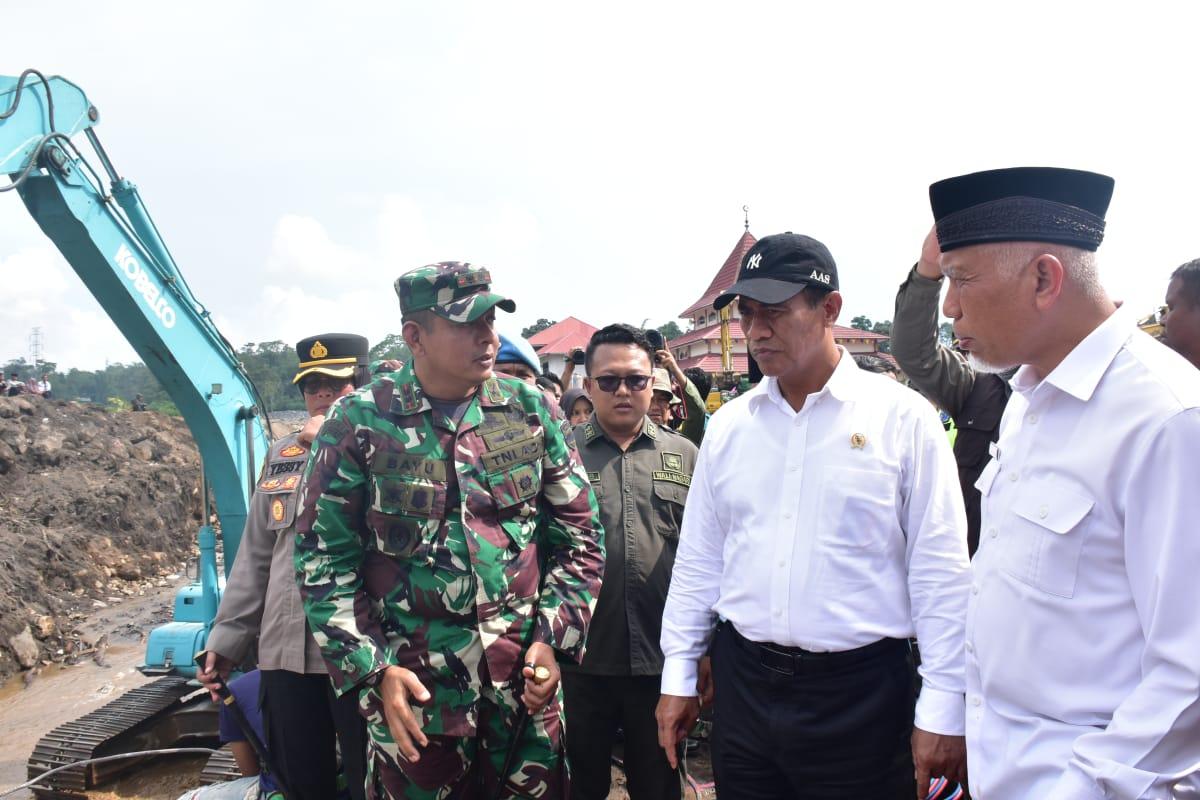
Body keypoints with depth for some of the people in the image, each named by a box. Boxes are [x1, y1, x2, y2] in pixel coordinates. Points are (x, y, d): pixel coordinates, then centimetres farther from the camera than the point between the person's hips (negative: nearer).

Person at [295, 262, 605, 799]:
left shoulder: (532, 411, 1)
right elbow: (325, 559, -3)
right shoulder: (359, 424, -6)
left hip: (526, 680, 2)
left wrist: (554, 637, -3)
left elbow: (577, 533, 5)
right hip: (413, 687, -2)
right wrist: (373, 670, -9)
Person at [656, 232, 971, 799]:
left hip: (858, 690, -3)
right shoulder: (728, 424, 4)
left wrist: (942, 709, -8)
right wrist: (678, 675, 10)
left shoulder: (902, 418, -7)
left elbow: (939, 573, -7)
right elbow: (699, 558, 10)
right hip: (742, 682, 4)